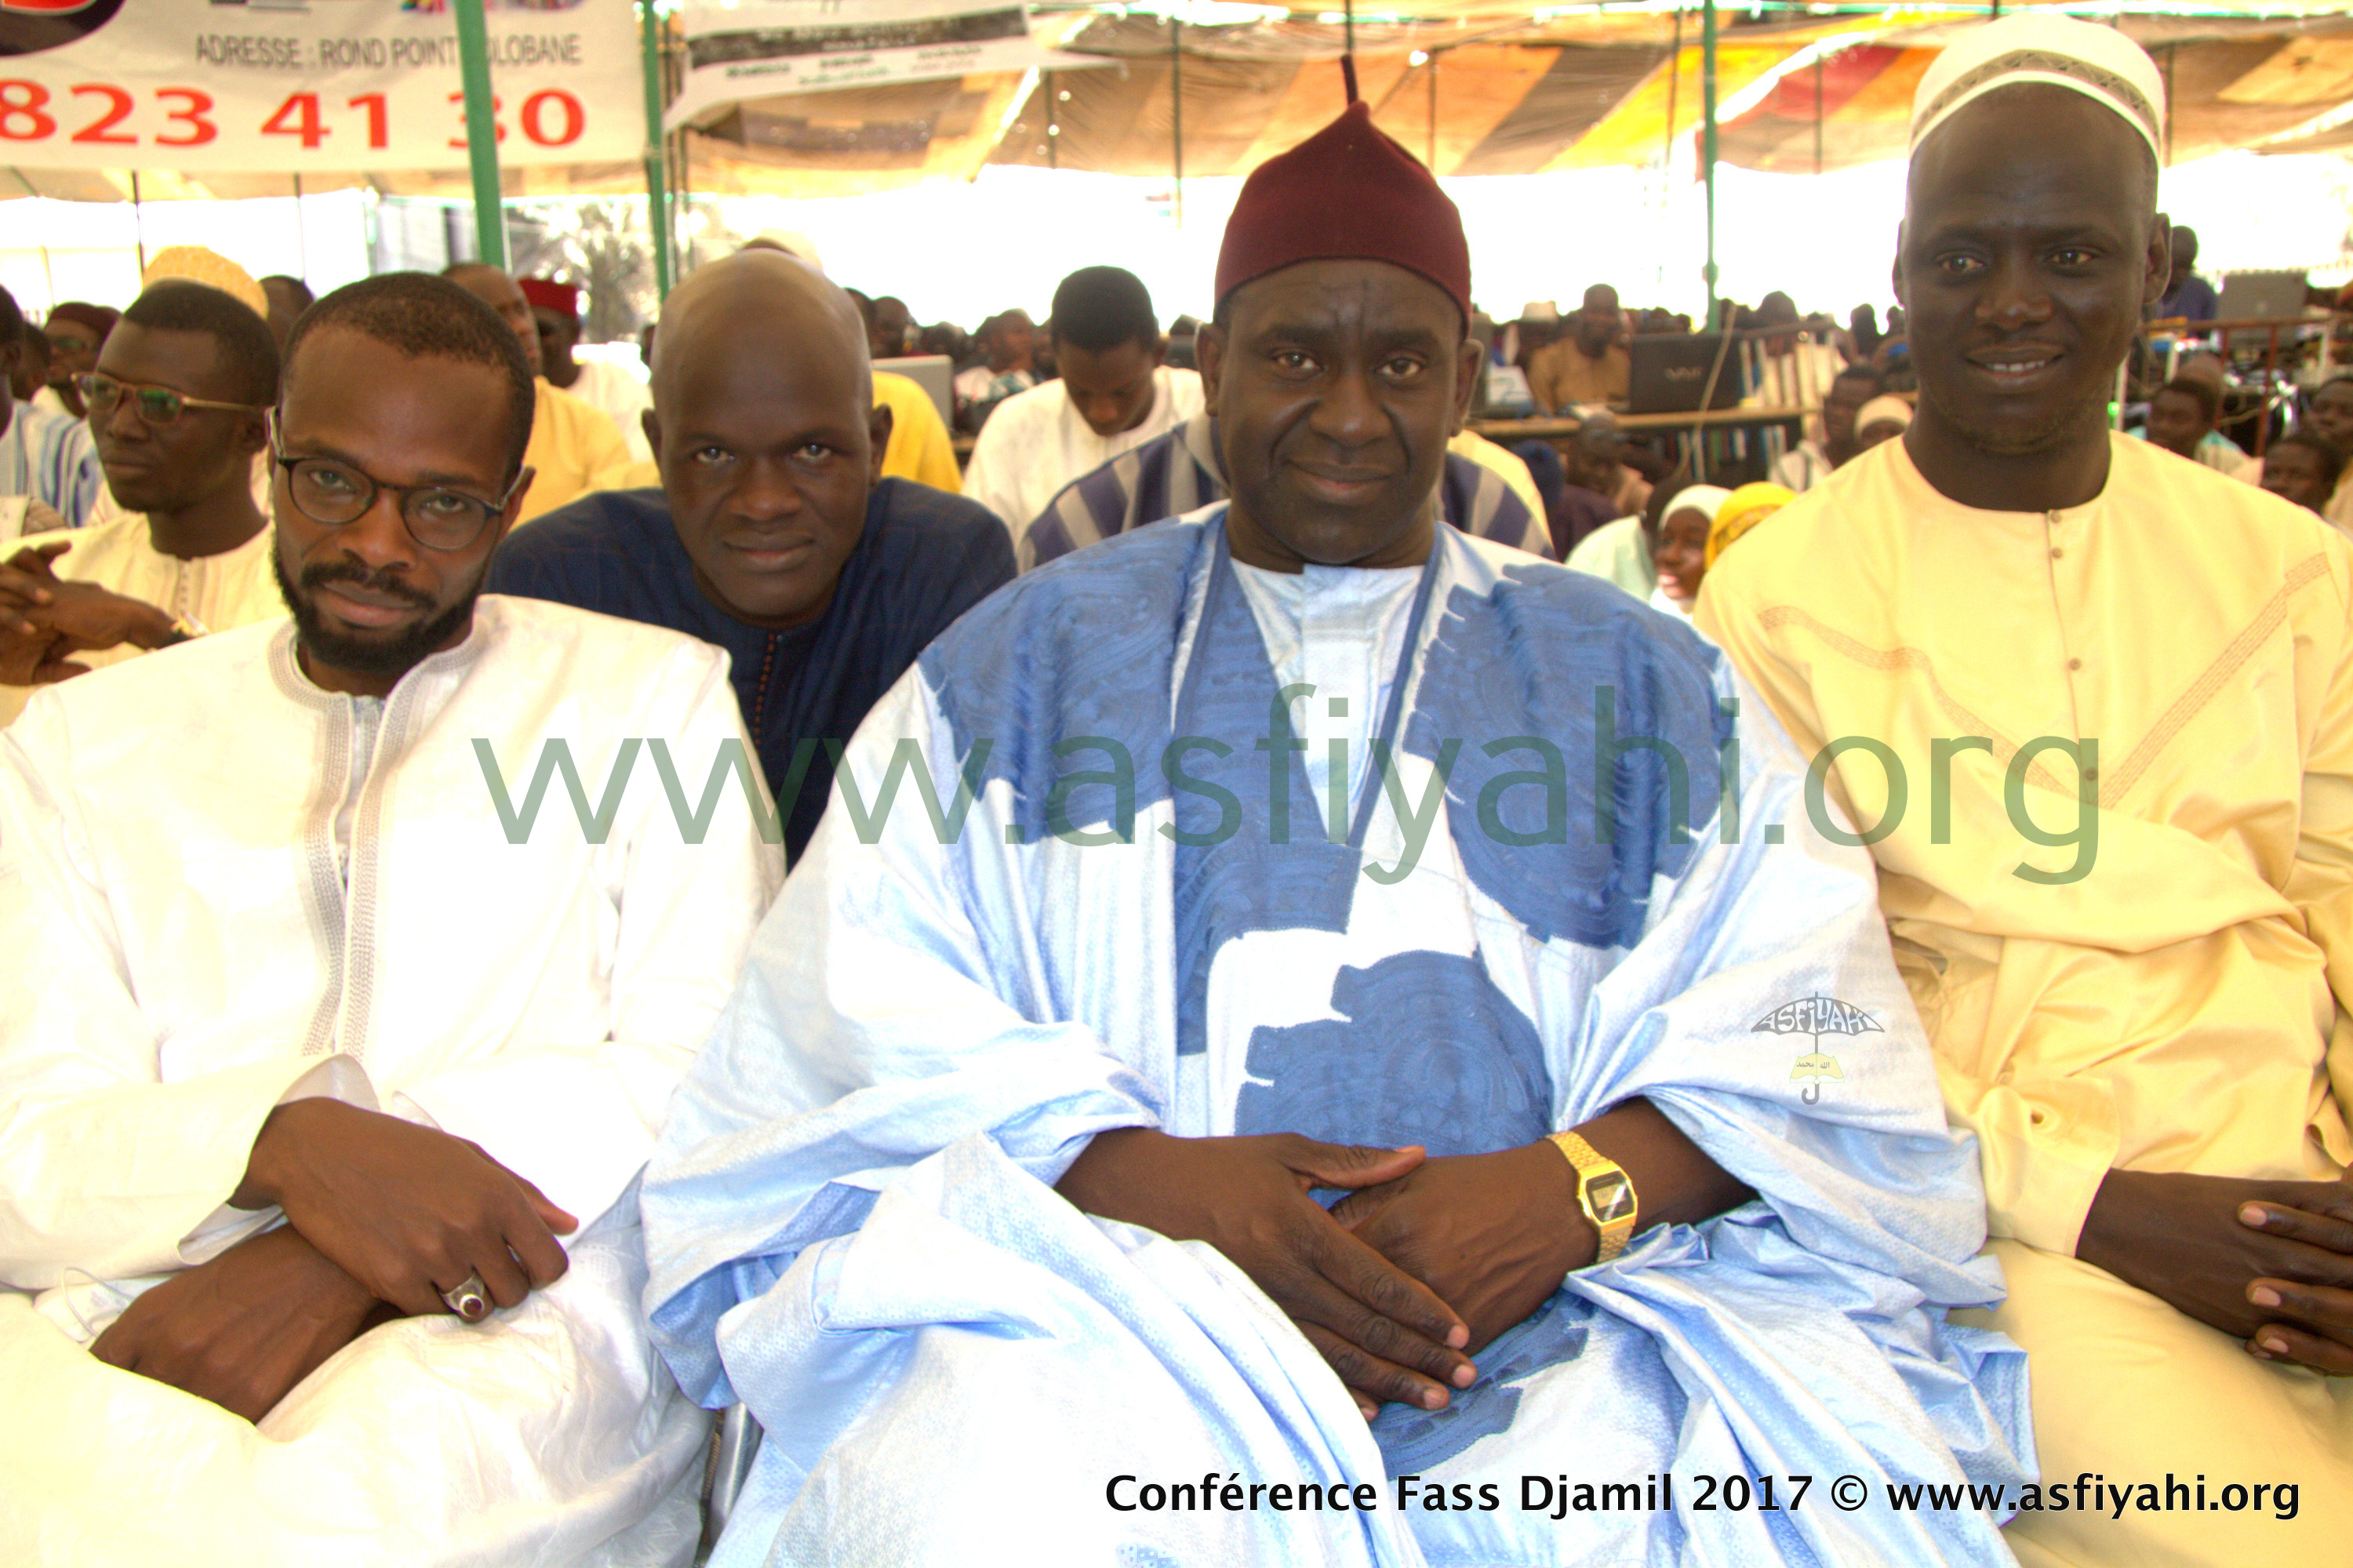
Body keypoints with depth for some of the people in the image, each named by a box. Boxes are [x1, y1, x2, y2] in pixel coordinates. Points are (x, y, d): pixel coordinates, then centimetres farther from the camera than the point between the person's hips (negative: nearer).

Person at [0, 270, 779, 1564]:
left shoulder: (657, 693, 10)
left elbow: (704, 1075, -2)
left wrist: (331, 1264, -14)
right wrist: (284, 1142, -19)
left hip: (509, 1298, -1)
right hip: (137, 1310, 2)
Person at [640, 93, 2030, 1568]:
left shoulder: (1645, 680, 16)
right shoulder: (1023, 659, 14)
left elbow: (1810, 1025, 5)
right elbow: (871, 1011, 3)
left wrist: (1578, 1186, -15)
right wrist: (1131, 1173, -15)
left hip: (1550, 1336, 2)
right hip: (1092, 1297, -1)